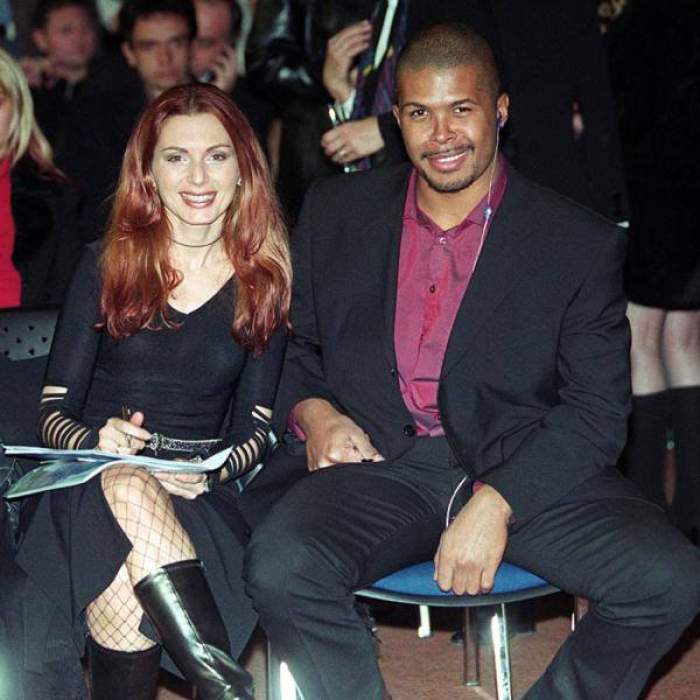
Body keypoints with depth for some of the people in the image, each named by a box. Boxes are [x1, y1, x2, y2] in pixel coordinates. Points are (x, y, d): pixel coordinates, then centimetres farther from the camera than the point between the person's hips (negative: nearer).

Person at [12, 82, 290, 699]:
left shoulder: (264, 282, 9)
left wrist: (211, 472, -15)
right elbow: (54, 409, 5)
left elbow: (255, 428, 7)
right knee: (127, 487, -39)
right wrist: (95, 441, -18)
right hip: (86, 490, 0)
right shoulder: (107, 266, 8)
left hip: (196, 495, 0)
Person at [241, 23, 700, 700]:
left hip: (524, 469, -1)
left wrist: (496, 503, -16)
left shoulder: (582, 242, 4)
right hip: (374, 464, 1)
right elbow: (290, 341, 20)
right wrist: (314, 412, -3)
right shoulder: (335, 212, 13)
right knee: (278, 567, -30)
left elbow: (598, 410, -2)